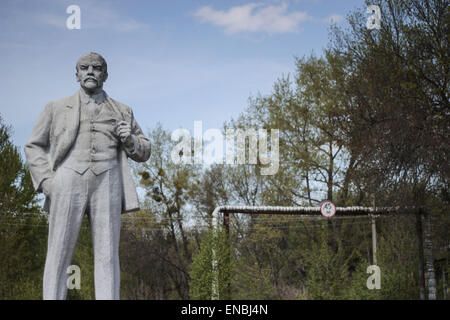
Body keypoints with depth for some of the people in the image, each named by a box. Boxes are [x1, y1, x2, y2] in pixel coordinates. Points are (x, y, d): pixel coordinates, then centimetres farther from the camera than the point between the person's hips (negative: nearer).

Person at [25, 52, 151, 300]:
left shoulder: (122, 112, 17)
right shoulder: (57, 108, 15)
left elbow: (143, 153, 20)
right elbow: (34, 147, 16)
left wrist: (130, 139, -2)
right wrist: (46, 181, 0)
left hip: (106, 184, 0)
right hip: (68, 184, 0)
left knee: (107, 256, -5)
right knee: (59, 255, -4)